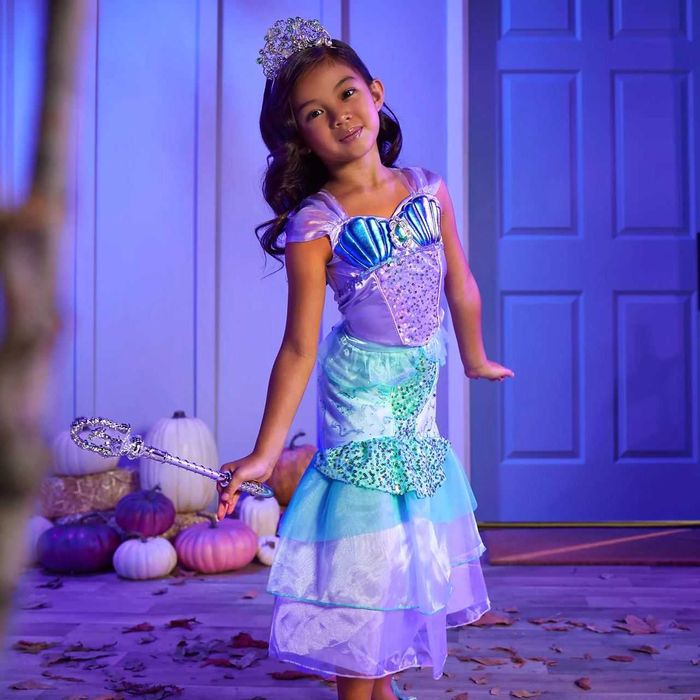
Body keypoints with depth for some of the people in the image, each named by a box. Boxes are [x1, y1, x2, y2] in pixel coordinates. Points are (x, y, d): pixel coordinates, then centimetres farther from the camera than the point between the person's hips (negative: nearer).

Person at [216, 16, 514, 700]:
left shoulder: (428, 189, -2)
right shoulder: (315, 225, -16)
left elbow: (461, 286, 11)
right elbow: (299, 347, -17)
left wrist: (475, 360, 22)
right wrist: (264, 452, -21)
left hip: (419, 385, 6)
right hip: (363, 386, -6)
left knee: (410, 547, 16)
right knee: (365, 548, -1)